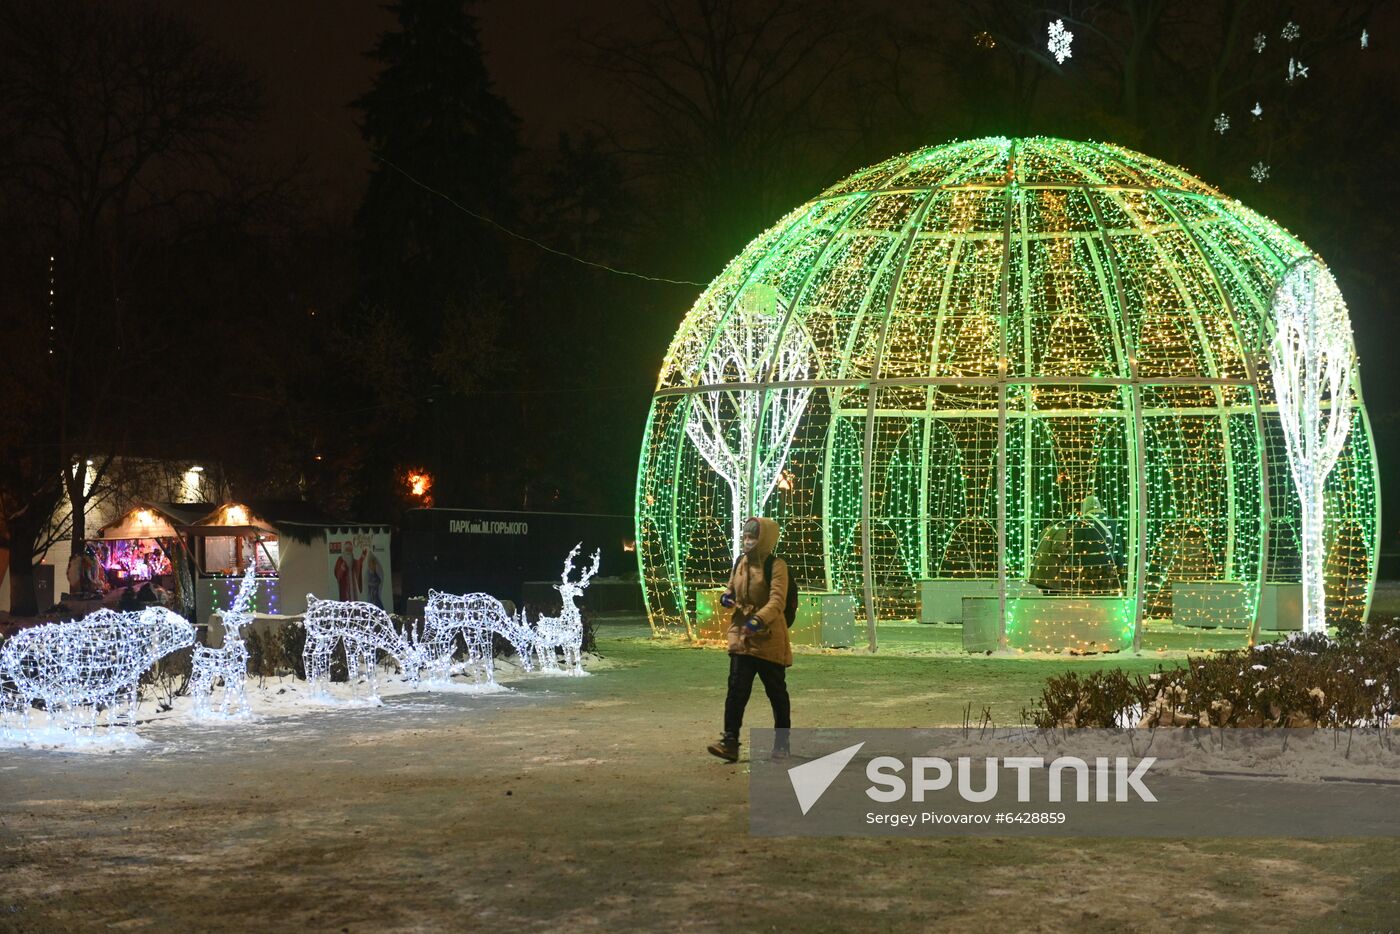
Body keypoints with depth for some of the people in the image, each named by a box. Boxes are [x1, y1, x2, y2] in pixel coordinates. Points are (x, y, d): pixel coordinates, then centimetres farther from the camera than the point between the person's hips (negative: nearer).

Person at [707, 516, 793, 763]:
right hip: (741, 634, 5)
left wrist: (759, 619, -37)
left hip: (769, 638, -5)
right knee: (736, 689, -5)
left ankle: (782, 743, 21)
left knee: (776, 691, 8)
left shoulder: (776, 566, -12)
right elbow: (733, 590, 23)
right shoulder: (740, 563, 8)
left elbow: (777, 601, -23)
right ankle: (730, 742, -8)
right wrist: (727, 597, -1)